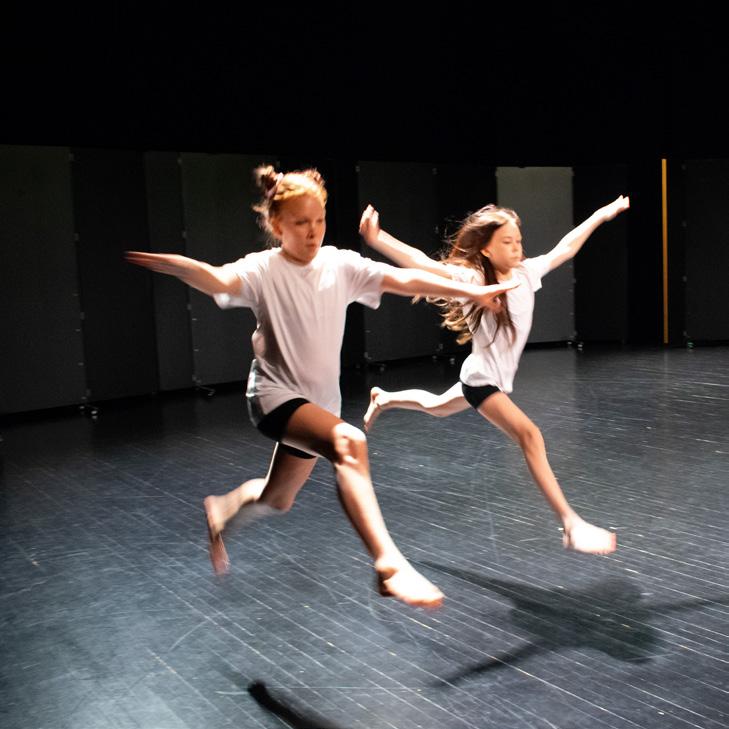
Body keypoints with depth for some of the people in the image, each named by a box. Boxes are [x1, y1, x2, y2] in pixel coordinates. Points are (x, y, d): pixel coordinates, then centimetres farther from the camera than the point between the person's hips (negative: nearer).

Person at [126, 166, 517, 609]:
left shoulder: (340, 265, -2)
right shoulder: (262, 270, -14)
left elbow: (406, 280, -10)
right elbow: (218, 280, -35)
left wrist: (472, 291, -18)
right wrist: (169, 264, -56)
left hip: (320, 400, 6)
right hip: (276, 393, -6)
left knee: (278, 500, 21)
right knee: (349, 442, -35)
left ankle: (221, 512, 53)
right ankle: (389, 564, -37)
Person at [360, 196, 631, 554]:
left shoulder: (525, 273, -4)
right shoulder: (473, 279, -22)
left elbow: (564, 249, 10)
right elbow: (423, 264, -33)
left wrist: (601, 215, 17)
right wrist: (376, 239, -46)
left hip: (497, 377, 8)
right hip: (483, 379, -8)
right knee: (529, 435, -19)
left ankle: (385, 398, 53)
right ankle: (571, 524, -18)